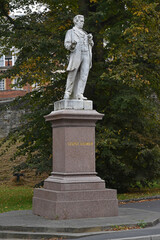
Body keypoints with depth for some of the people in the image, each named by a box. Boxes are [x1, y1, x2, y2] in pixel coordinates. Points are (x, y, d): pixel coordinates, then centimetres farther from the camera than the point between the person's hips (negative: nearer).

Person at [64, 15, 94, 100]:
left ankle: (80, 94, -11)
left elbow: (91, 45, 25)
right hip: (76, 55, -4)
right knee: (72, 75, -5)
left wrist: (90, 39, 3)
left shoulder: (84, 33, 27)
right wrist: (72, 45, -23)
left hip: (86, 55, 5)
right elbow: (66, 44, 0)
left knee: (84, 75, -8)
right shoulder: (70, 32, 10)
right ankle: (68, 93, 6)